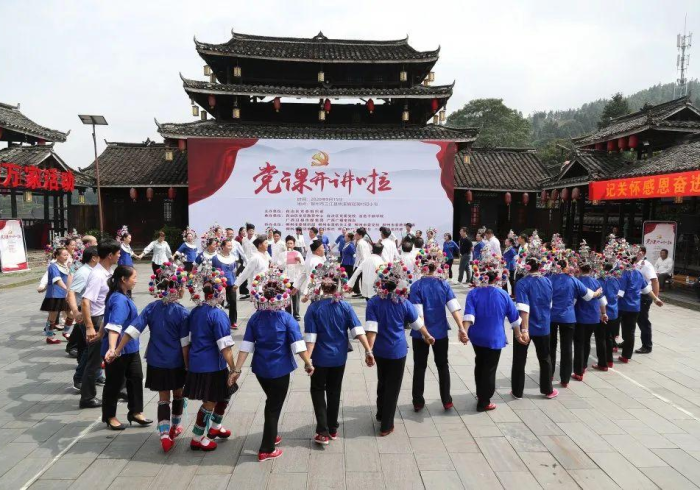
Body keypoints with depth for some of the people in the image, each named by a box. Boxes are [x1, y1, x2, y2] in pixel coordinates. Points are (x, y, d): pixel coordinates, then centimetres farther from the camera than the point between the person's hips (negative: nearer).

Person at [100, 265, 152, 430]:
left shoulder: (121, 297, 6)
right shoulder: (120, 300, -24)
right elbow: (114, 326, -38)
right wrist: (112, 348, -48)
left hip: (130, 347, 9)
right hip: (118, 349, -9)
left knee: (136, 378, 13)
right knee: (115, 382, 7)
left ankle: (135, 412, 23)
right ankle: (109, 416, 24)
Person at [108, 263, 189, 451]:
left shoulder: (151, 308, -4)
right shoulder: (182, 312, -14)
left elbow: (133, 330, -9)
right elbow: (185, 343, -13)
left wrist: (117, 351, -3)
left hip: (156, 362, 3)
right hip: (176, 363, -2)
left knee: (163, 398, 11)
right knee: (178, 394, 20)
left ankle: (164, 435, 2)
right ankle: (175, 427, 36)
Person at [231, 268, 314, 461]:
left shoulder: (255, 319, -5)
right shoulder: (286, 318, -13)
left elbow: (246, 346, -8)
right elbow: (298, 345, -15)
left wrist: (237, 369, -5)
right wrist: (308, 363, -4)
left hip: (260, 368, 4)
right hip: (280, 370, -4)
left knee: (271, 402, 26)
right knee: (274, 407, 9)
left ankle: (271, 436, 41)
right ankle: (266, 450, 16)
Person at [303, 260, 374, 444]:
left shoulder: (314, 308, -13)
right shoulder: (345, 307, -8)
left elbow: (310, 337, -18)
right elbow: (358, 330, -13)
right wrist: (368, 351, -11)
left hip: (320, 358, -2)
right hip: (339, 357, 3)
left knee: (318, 391, 14)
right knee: (334, 391, 18)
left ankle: (323, 432, 9)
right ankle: (333, 429, 29)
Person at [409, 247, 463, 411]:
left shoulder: (416, 286, -12)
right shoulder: (444, 284, -5)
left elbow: (418, 314, -17)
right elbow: (455, 308, -13)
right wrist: (462, 328, -13)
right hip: (440, 332, 2)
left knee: (419, 367, 12)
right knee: (443, 366, 18)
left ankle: (418, 402, 19)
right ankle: (447, 401, 23)